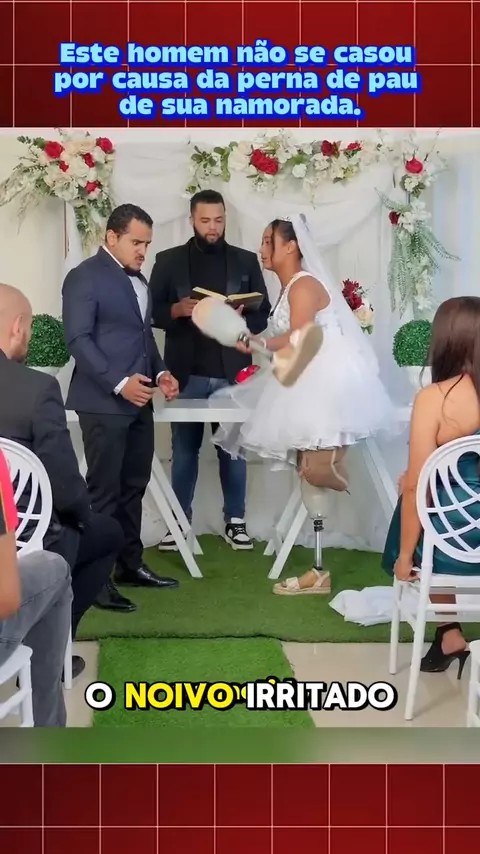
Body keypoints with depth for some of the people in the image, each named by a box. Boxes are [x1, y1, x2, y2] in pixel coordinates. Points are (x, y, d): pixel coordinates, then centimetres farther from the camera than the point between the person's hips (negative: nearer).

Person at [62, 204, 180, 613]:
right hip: (104, 403, -8)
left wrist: (160, 372, 5)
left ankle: (131, 564, 24)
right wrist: (119, 383, -23)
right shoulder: (85, 277, -8)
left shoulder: (139, 280, 18)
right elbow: (78, 339, -15)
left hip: (138, 402, 8)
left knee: (133, 487, 13)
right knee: (104, 492, -4)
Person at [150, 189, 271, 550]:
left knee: (233, 449, 7)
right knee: (184, 450, 6)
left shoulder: (246, 261, 8)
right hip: (187, 373, 0)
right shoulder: (168, 260, 6)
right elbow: (152, 312, 2)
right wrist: (178, 309, -17)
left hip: (233, 373, 1)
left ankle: (235, 521, 17)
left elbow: (263, 315, 6)